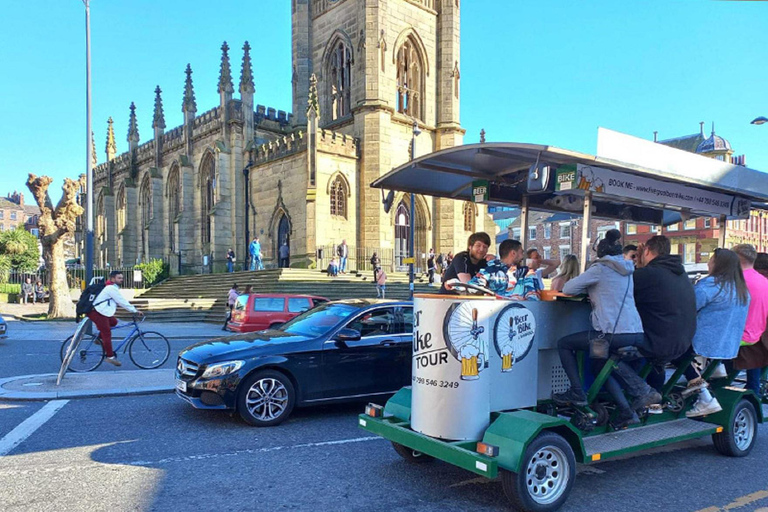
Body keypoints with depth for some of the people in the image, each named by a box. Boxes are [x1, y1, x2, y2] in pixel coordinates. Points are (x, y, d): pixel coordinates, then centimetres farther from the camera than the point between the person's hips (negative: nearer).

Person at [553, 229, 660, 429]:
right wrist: (593, 290, 23)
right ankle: (626, 411, 17)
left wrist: (586, 289, 17)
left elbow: (568, 289, -2)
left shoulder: (600, 269, -4)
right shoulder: (627, 270, 17)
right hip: (637, 335, 8)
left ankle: (577, 393, 8)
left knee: (563, 344, 8)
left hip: (613, 334, -8)